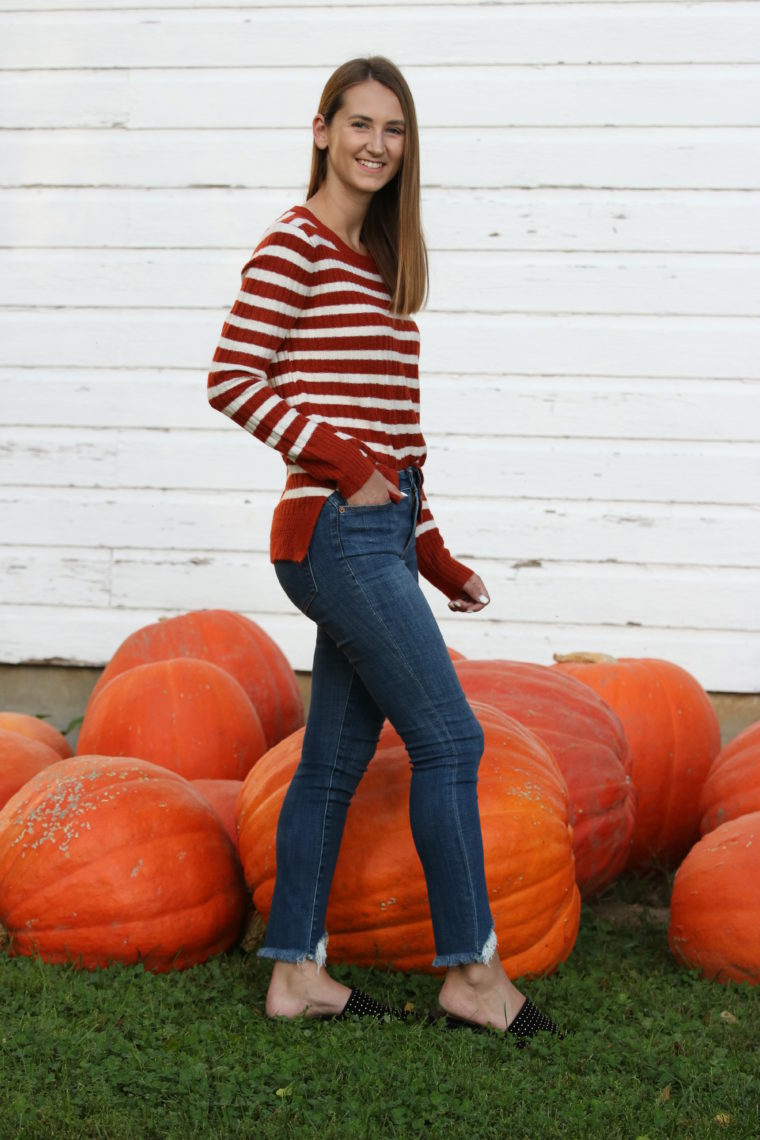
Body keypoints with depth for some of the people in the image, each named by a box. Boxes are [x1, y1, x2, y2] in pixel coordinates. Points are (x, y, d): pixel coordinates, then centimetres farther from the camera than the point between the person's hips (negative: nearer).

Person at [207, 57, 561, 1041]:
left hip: (380, 535, 8)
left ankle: (295, 974, 19)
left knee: (336, 757, 10)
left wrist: (433, 552, 17)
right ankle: (472, 971, 7)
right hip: (338, 533, -8)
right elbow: (231, 379, -11)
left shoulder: (381, 259, 19)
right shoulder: (294, 245, -6)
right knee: (448, 738, -5)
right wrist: (343, 463, -16)